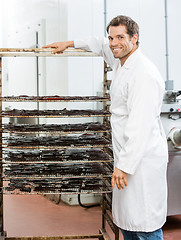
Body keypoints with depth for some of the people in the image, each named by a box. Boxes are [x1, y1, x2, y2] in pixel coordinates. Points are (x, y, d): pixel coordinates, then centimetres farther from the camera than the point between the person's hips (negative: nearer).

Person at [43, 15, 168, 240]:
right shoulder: (120, 63, 11)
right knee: (126, 220, 17)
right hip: (127, 155, 10)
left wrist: (124, 165, -24)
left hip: (143, 159, -10)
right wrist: (69, 43, 34)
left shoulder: (144, 74, -19)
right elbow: (101, 45, 34)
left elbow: (141, 126, -24)